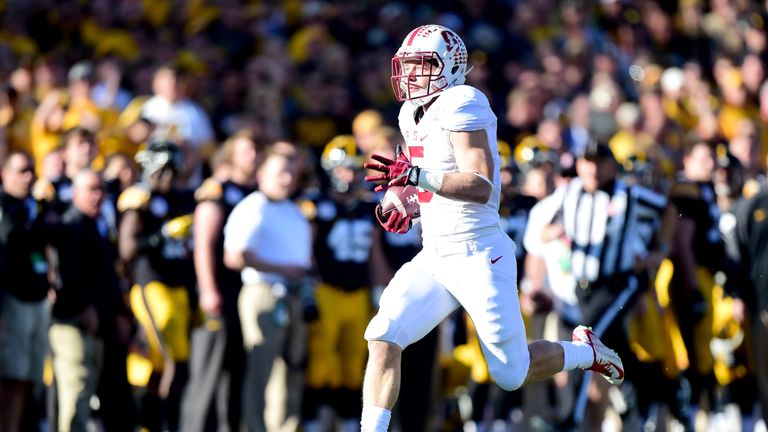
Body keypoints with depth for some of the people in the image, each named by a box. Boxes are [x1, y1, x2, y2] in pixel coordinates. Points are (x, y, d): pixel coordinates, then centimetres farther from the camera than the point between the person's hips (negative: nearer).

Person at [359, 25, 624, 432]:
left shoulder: (461, 105, -16)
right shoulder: (414, 115, 12)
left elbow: (481, 187, -25)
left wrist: (415, 174, -33)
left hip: (478, 257, -8)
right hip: (434, 258, 8)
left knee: (511, 375, 4)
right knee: (383, 339, -12)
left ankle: (585, 351, 31)